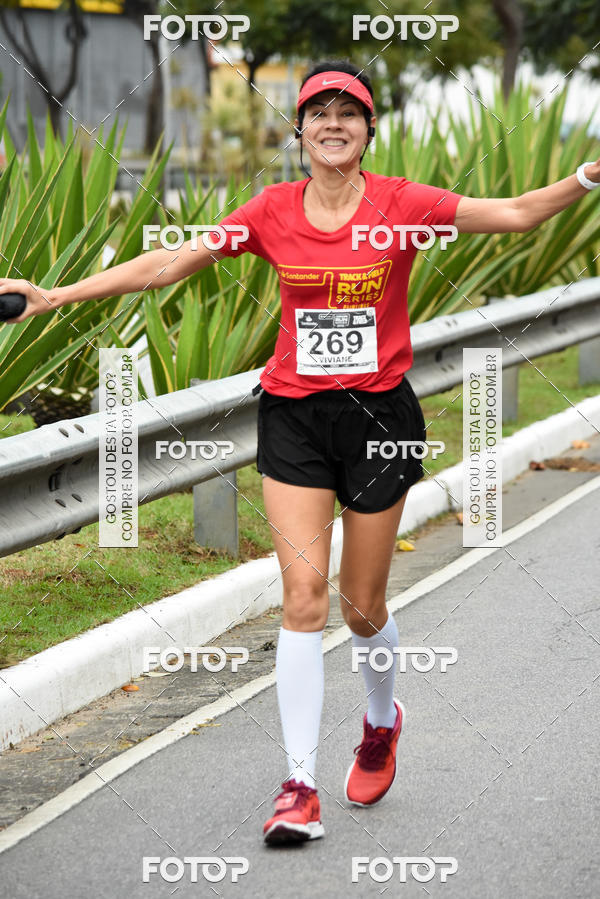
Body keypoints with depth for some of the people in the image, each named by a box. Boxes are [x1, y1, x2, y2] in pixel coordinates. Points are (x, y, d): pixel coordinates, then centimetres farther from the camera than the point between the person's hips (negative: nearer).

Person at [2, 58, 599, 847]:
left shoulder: (401, 205, -5)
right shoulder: (274, 212, 0)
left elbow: (516, 214, -6)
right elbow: (168, 263, 1)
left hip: (379, 413, -1)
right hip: (294, 418, 1)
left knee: (362, 606, 7)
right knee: (303, 595, -9)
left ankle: (382, 719, 40)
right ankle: (300, 787, -5)